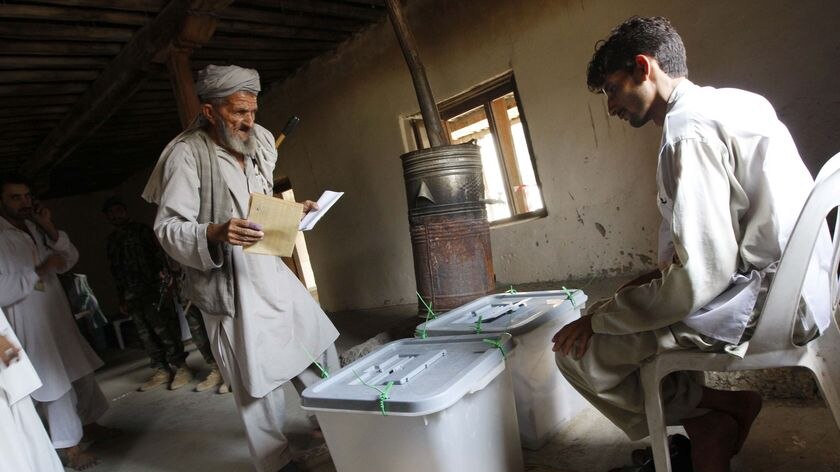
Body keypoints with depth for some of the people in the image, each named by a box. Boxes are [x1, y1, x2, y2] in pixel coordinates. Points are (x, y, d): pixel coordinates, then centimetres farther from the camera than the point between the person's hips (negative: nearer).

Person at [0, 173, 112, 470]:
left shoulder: (35, 228, 7)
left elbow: (69, 260, 5)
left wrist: (50, 228, -7)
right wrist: (40, 271, -21)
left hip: (59, 315, 7)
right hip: (29, 325, -7)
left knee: (81, 373, 18)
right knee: (55, 383, 0)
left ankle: (87, 422, 37)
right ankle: (69, 446, 13)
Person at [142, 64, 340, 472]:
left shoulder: (257, 144, 8)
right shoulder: (186, 153, -13)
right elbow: (169, 228, -17)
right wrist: (215, 233, -34)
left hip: (270, 270, 7)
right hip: (229, 282, -7)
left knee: (318, 339, 14)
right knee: (258, 377, 1)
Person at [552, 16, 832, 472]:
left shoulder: (689, 130, -18)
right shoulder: (729, 102, 11)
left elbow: (698, 281, -24)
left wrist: (598, 318, -12)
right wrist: (660, 273, 14)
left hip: (761, 303, -10)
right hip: (794, 288, 10)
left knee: (578, 349, -9)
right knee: (621, 305, 21)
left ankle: (712, 412, 6)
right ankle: (709, 433, 17)